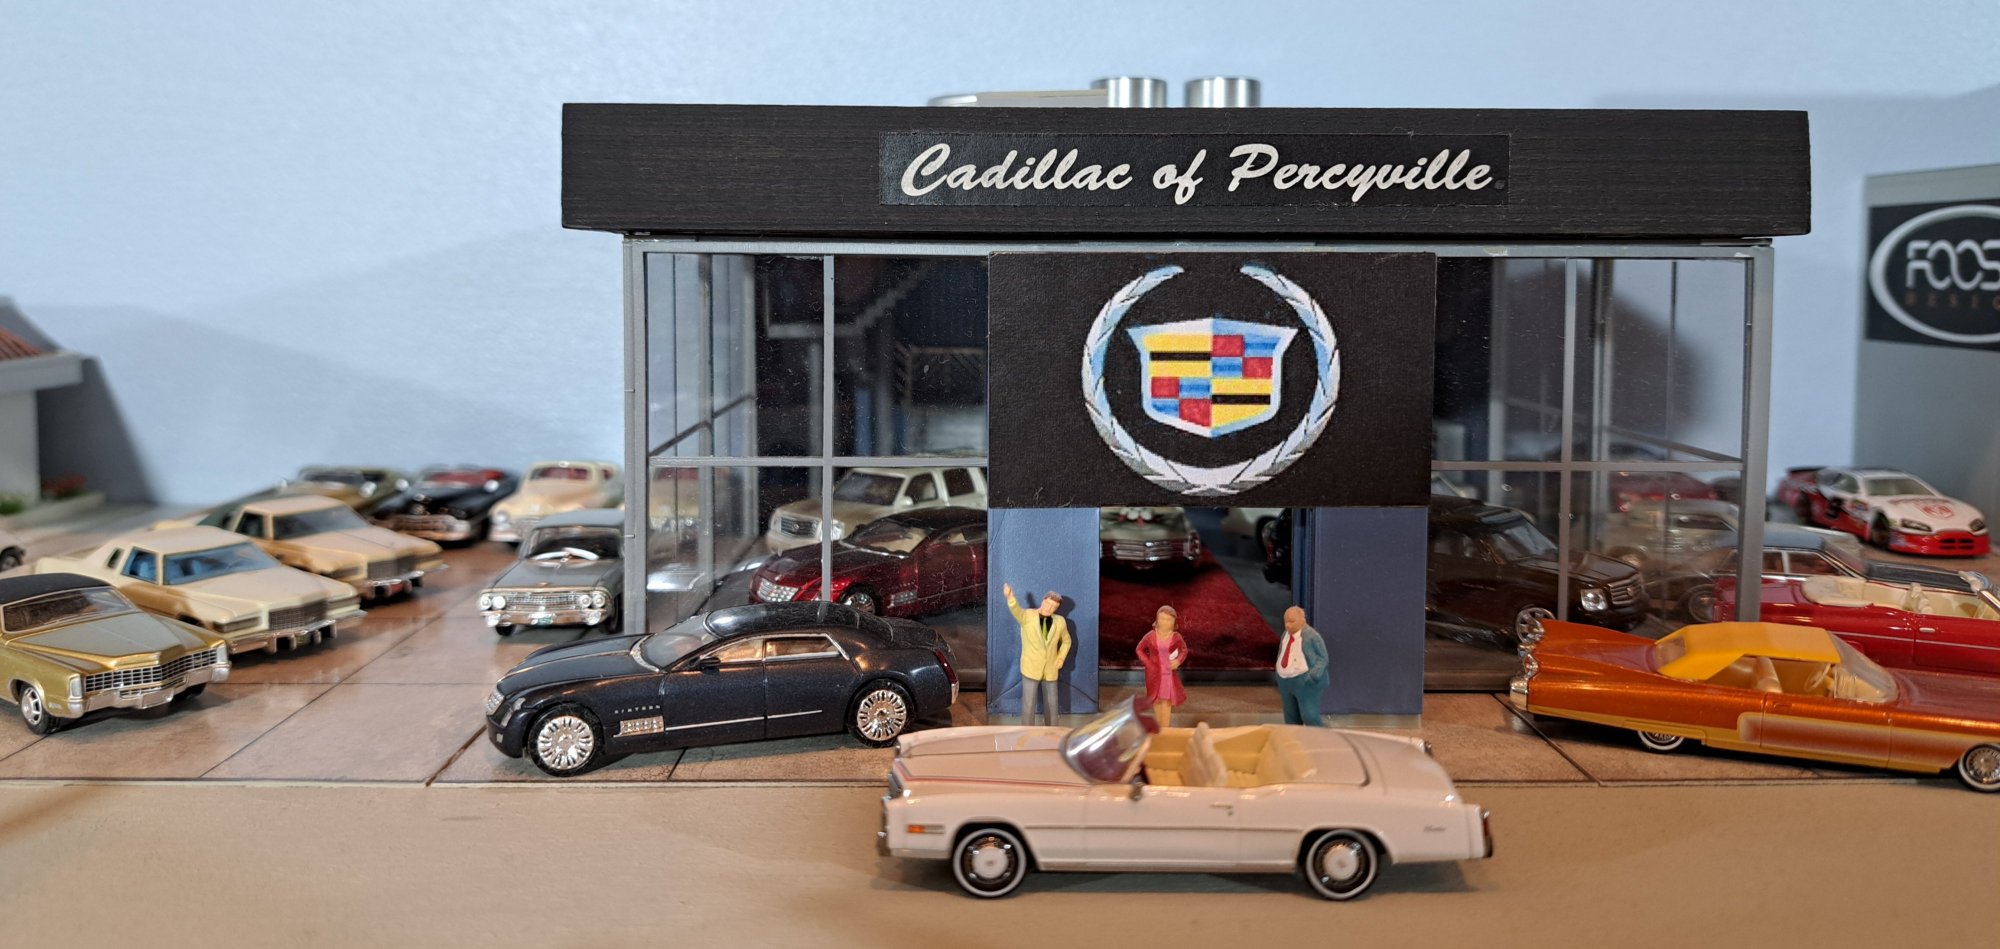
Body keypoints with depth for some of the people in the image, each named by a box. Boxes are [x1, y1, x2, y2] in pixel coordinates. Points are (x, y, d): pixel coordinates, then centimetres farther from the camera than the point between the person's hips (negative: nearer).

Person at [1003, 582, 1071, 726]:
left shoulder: (1060, 622, -1)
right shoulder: (1027, 616, -11)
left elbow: (1066, 641, 15)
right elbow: (1016, 610, -34)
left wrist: (1061, 658, 0)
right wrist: (1010, 597, -55)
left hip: (1050, 669, 3)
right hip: (1031, 667, -3)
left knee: (1051, 703, 12)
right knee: (1028, 704, -2)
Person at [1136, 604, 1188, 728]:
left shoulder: (1176, 637, -11)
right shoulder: (1150, 636, -11)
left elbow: (1184, 650, 9)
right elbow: (1139, 650, 4)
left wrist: (1179, 661, -9)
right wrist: (1148, 663, -7)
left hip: (1169, 674, -1)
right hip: (1155, 674, 1)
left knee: (1166, 702, -3)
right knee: (1156, 700, 12)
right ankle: (1158, 729, 28)